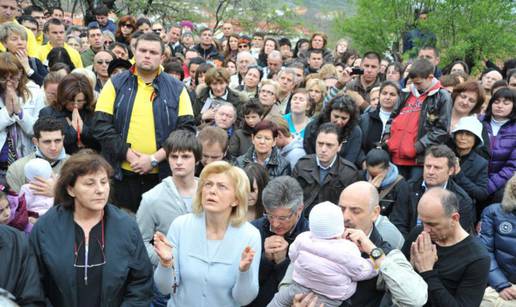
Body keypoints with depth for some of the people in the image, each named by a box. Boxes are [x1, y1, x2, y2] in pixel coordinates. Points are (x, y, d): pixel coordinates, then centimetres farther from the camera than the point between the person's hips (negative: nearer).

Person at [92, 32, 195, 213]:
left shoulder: (176, 89, 5)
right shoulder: (116, 84, 5)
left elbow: (186, 129, -2)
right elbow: (101, 125, -1)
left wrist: (155, 159, -12)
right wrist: (129, 155, -12)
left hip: (163, 175, 0)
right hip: (123, 174, 0)